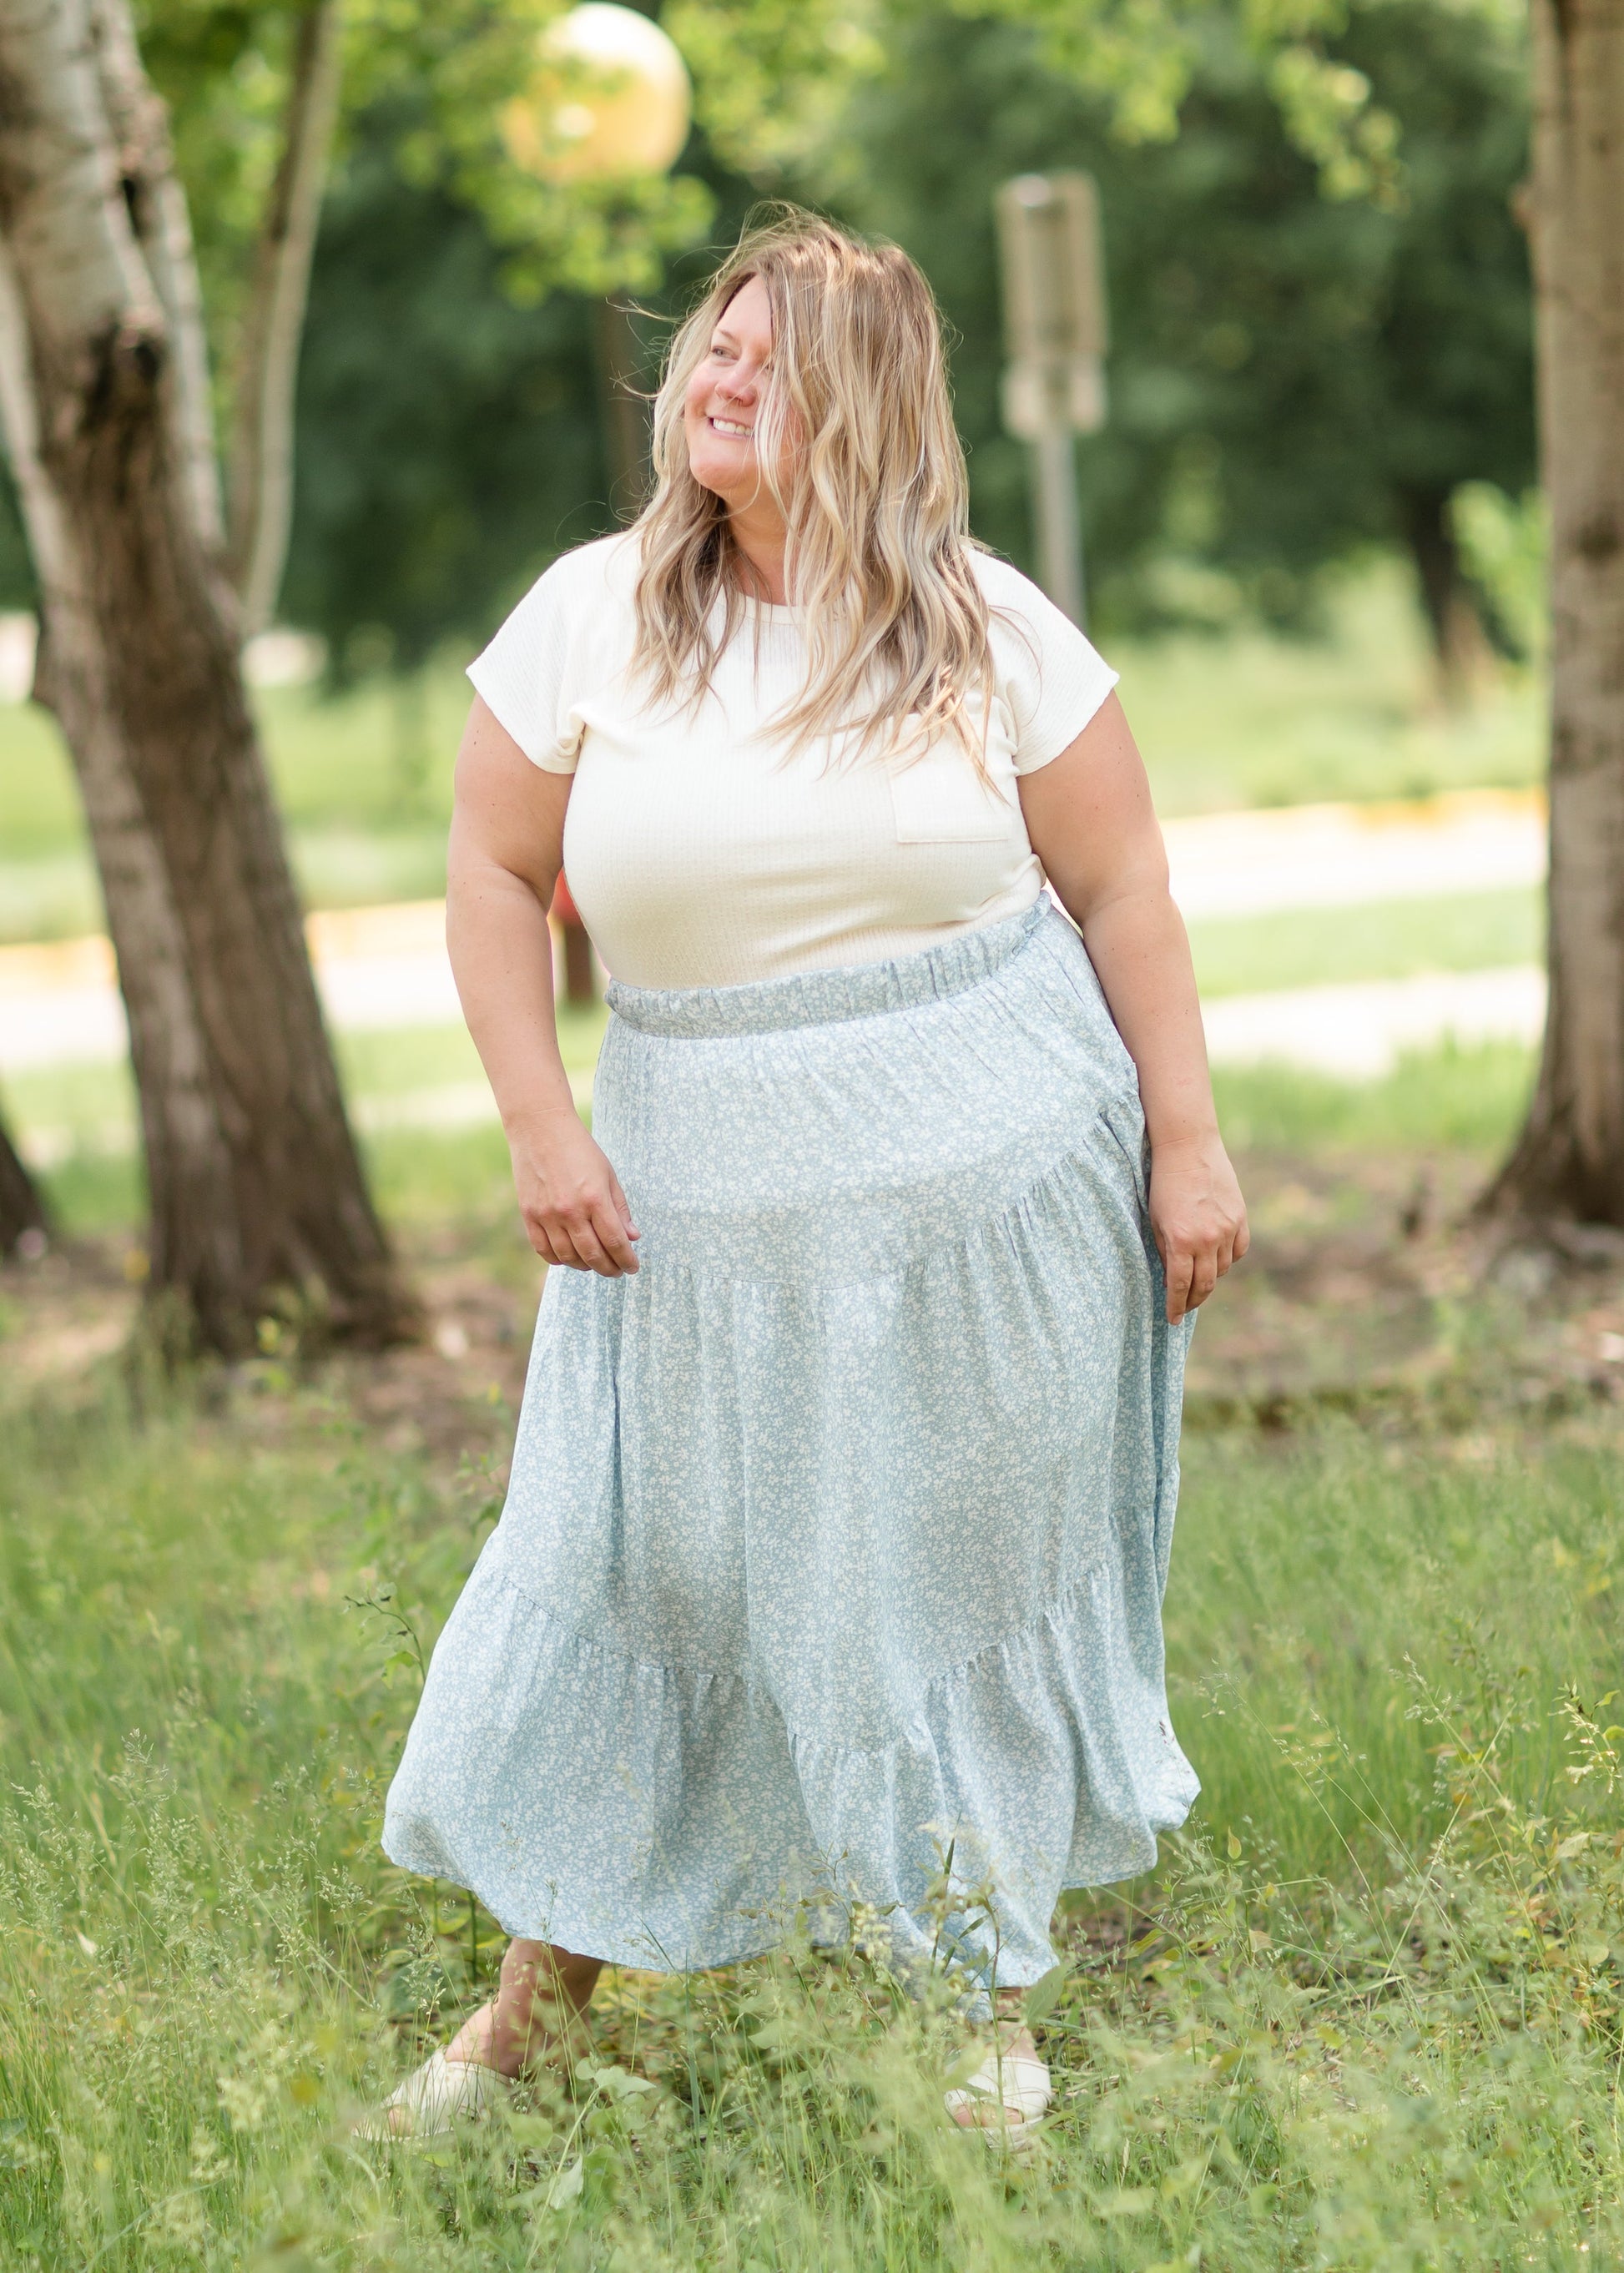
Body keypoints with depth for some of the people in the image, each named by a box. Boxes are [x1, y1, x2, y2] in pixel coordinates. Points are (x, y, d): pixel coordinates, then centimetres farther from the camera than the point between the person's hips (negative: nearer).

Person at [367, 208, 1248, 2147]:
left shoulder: (987, 629, -2)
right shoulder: (589, 619, 0)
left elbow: (1123, 888, 2)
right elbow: (495, 874, 6)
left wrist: (1186, 1143, -2)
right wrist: (539, 1125, -3)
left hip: (993, 1187, -1)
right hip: (708, 1210, 1)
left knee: (971, 1574, 7)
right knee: (628, 1567, 5)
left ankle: (988, 2005, 22)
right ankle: (542, 1988, 20)